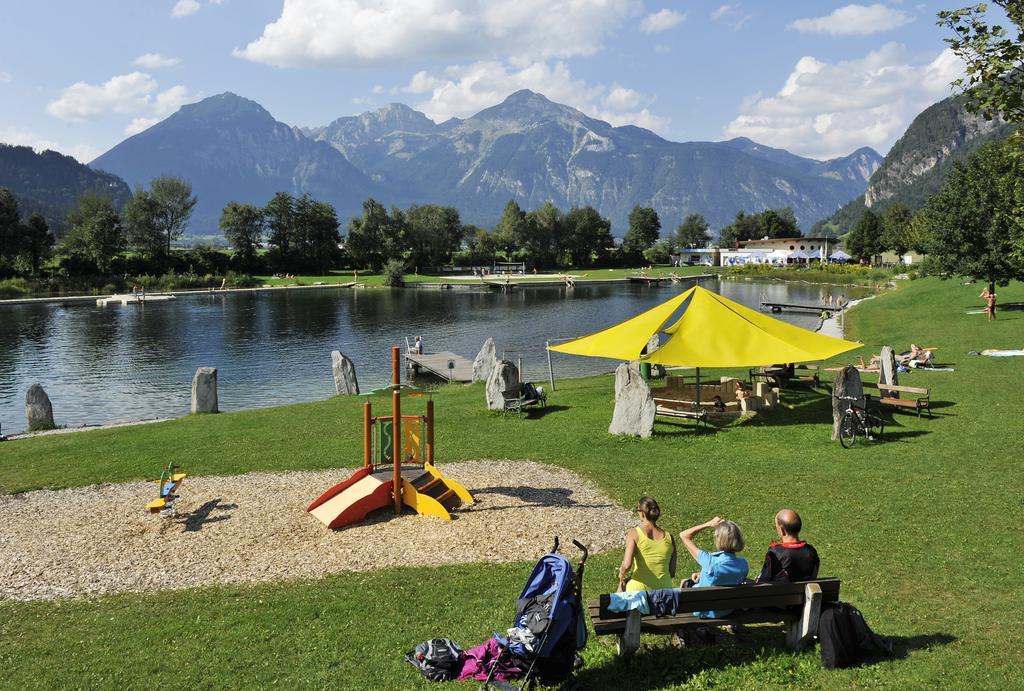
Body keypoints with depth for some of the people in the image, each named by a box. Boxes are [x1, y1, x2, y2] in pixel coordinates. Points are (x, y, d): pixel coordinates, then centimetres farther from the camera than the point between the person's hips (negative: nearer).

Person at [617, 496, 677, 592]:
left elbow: (627, 565, -18)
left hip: (639, 590, -3)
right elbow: (672, 573, 5)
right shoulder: (668, 536, 4)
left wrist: (621, 576, 1)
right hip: (664, 590, 3)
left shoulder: (634, 533, -7)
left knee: (623, 584, 28)